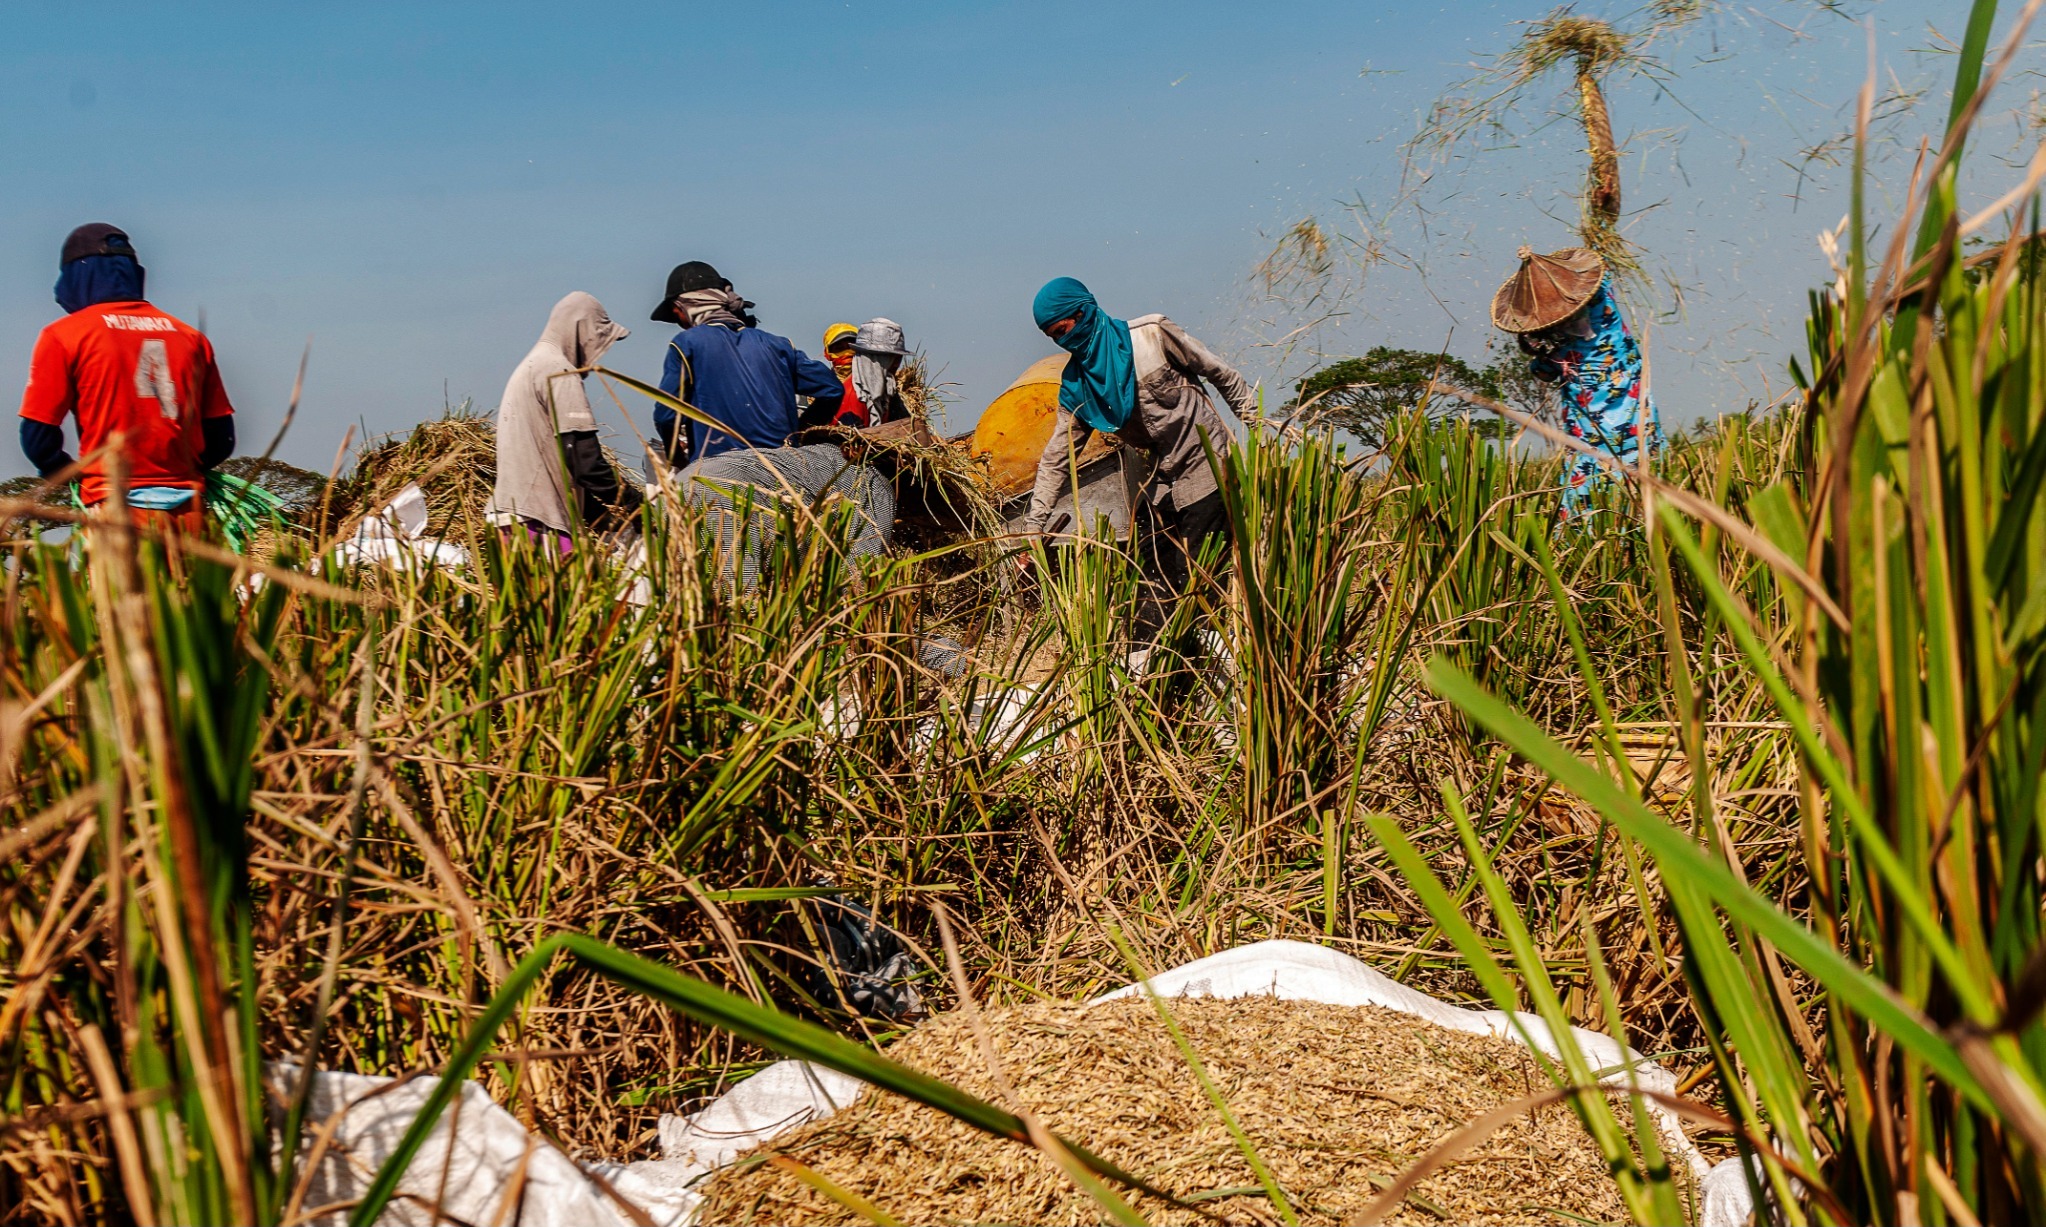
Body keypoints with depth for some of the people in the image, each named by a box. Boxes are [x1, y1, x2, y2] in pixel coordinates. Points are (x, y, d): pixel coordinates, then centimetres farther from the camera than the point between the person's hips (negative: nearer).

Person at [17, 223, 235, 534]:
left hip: (116, 508, -3)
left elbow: (38, 439, 0)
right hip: (188, 512, 4)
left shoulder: (63, 336, 1)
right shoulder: (190, 336, 11)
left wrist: (76, 476, 17)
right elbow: (221, 438, 11)